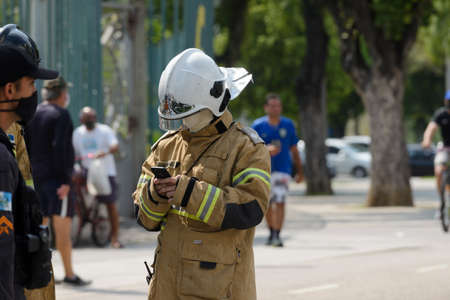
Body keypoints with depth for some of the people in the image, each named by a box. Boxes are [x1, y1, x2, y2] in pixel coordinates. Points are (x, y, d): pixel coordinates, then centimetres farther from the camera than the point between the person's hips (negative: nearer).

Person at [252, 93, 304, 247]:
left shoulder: (288, 125, 5)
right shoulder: (258, 126, 0)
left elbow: (294, 149, 11)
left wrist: (300, 171, 12)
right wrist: (266, 150, -23)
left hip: (282, 169, -1)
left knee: (280, 202, -14)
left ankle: (277, 236, -16)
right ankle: (272, 232, 29)